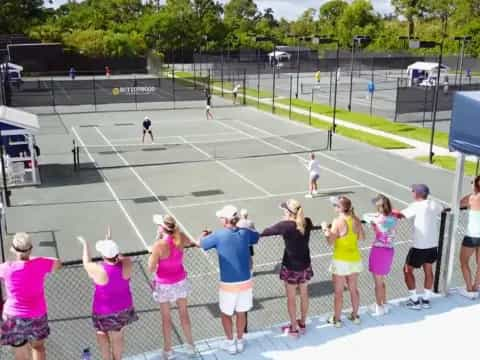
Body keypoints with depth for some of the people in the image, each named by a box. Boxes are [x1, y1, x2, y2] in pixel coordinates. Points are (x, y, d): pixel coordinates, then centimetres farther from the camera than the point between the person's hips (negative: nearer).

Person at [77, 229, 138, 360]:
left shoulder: (98, 270, -30)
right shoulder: (127, 264, -22)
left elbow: (86, 264, -8)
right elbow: (119, 257, 2)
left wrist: (85, 245, 6)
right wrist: (110, 242, 6)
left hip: (105, 311, -4)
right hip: (124, 307, 4)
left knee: (102, 334, 25)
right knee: (119, 337, 23)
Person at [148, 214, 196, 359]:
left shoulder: (159, 245, -30)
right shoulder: (181, 238, -16)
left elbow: (151, 268, -18)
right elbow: (189, 242, 11)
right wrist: (176, 230, 6)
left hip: (164, 284, -4)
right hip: (180, 281, 4)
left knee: (166, 318, 15)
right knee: (184, 313, 22)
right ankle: (190, 345, 38)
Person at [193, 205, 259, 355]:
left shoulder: (219, 235, -15)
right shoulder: (245, 233, -4)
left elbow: (200, 243, 1)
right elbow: (257, 237, 19)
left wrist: (204, 234, 22)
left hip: (228, 284, -3)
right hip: (245, 282, 3)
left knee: (226, 314, 18)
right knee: (241, 313, 20)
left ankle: (230, 343, 28)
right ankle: (240, 341, 34)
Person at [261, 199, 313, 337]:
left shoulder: (285, 225, -22)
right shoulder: (307, 222, -8)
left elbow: (266, 232, -13)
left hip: (291, 266, -5)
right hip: (305, 264, 5)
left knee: (291, 297, 11)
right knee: (304, 295, 20)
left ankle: (293, 328, 22)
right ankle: (303, 323, 36)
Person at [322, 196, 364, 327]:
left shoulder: (338, 221, -20)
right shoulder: (356, 220, -3)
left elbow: (331, 241, -18)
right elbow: (362, 237, 9)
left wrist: (326, 229, -4)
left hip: (341, 261, -6)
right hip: (355, 259, 6)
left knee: (338, 292, 7)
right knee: (354, 289, 19)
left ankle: (336, 319, 18)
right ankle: (355, 316, 32)